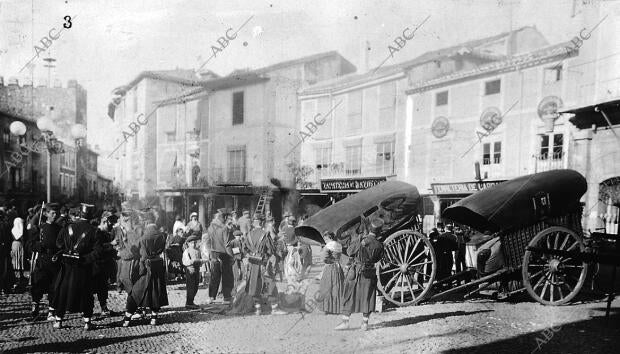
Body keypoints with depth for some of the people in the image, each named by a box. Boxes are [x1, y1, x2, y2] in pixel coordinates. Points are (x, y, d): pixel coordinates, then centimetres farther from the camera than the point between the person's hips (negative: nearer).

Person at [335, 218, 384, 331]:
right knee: (367, 298, 13)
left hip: (355, 272, -1)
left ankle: (345, 322, 14)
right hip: (369, 274, 1)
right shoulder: (379, 245, -13)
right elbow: (377, 259, 3)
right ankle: (365, 324, 20)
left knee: (349, 296, 10)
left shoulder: (360, 240, -16)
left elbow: (349, 252, -3)